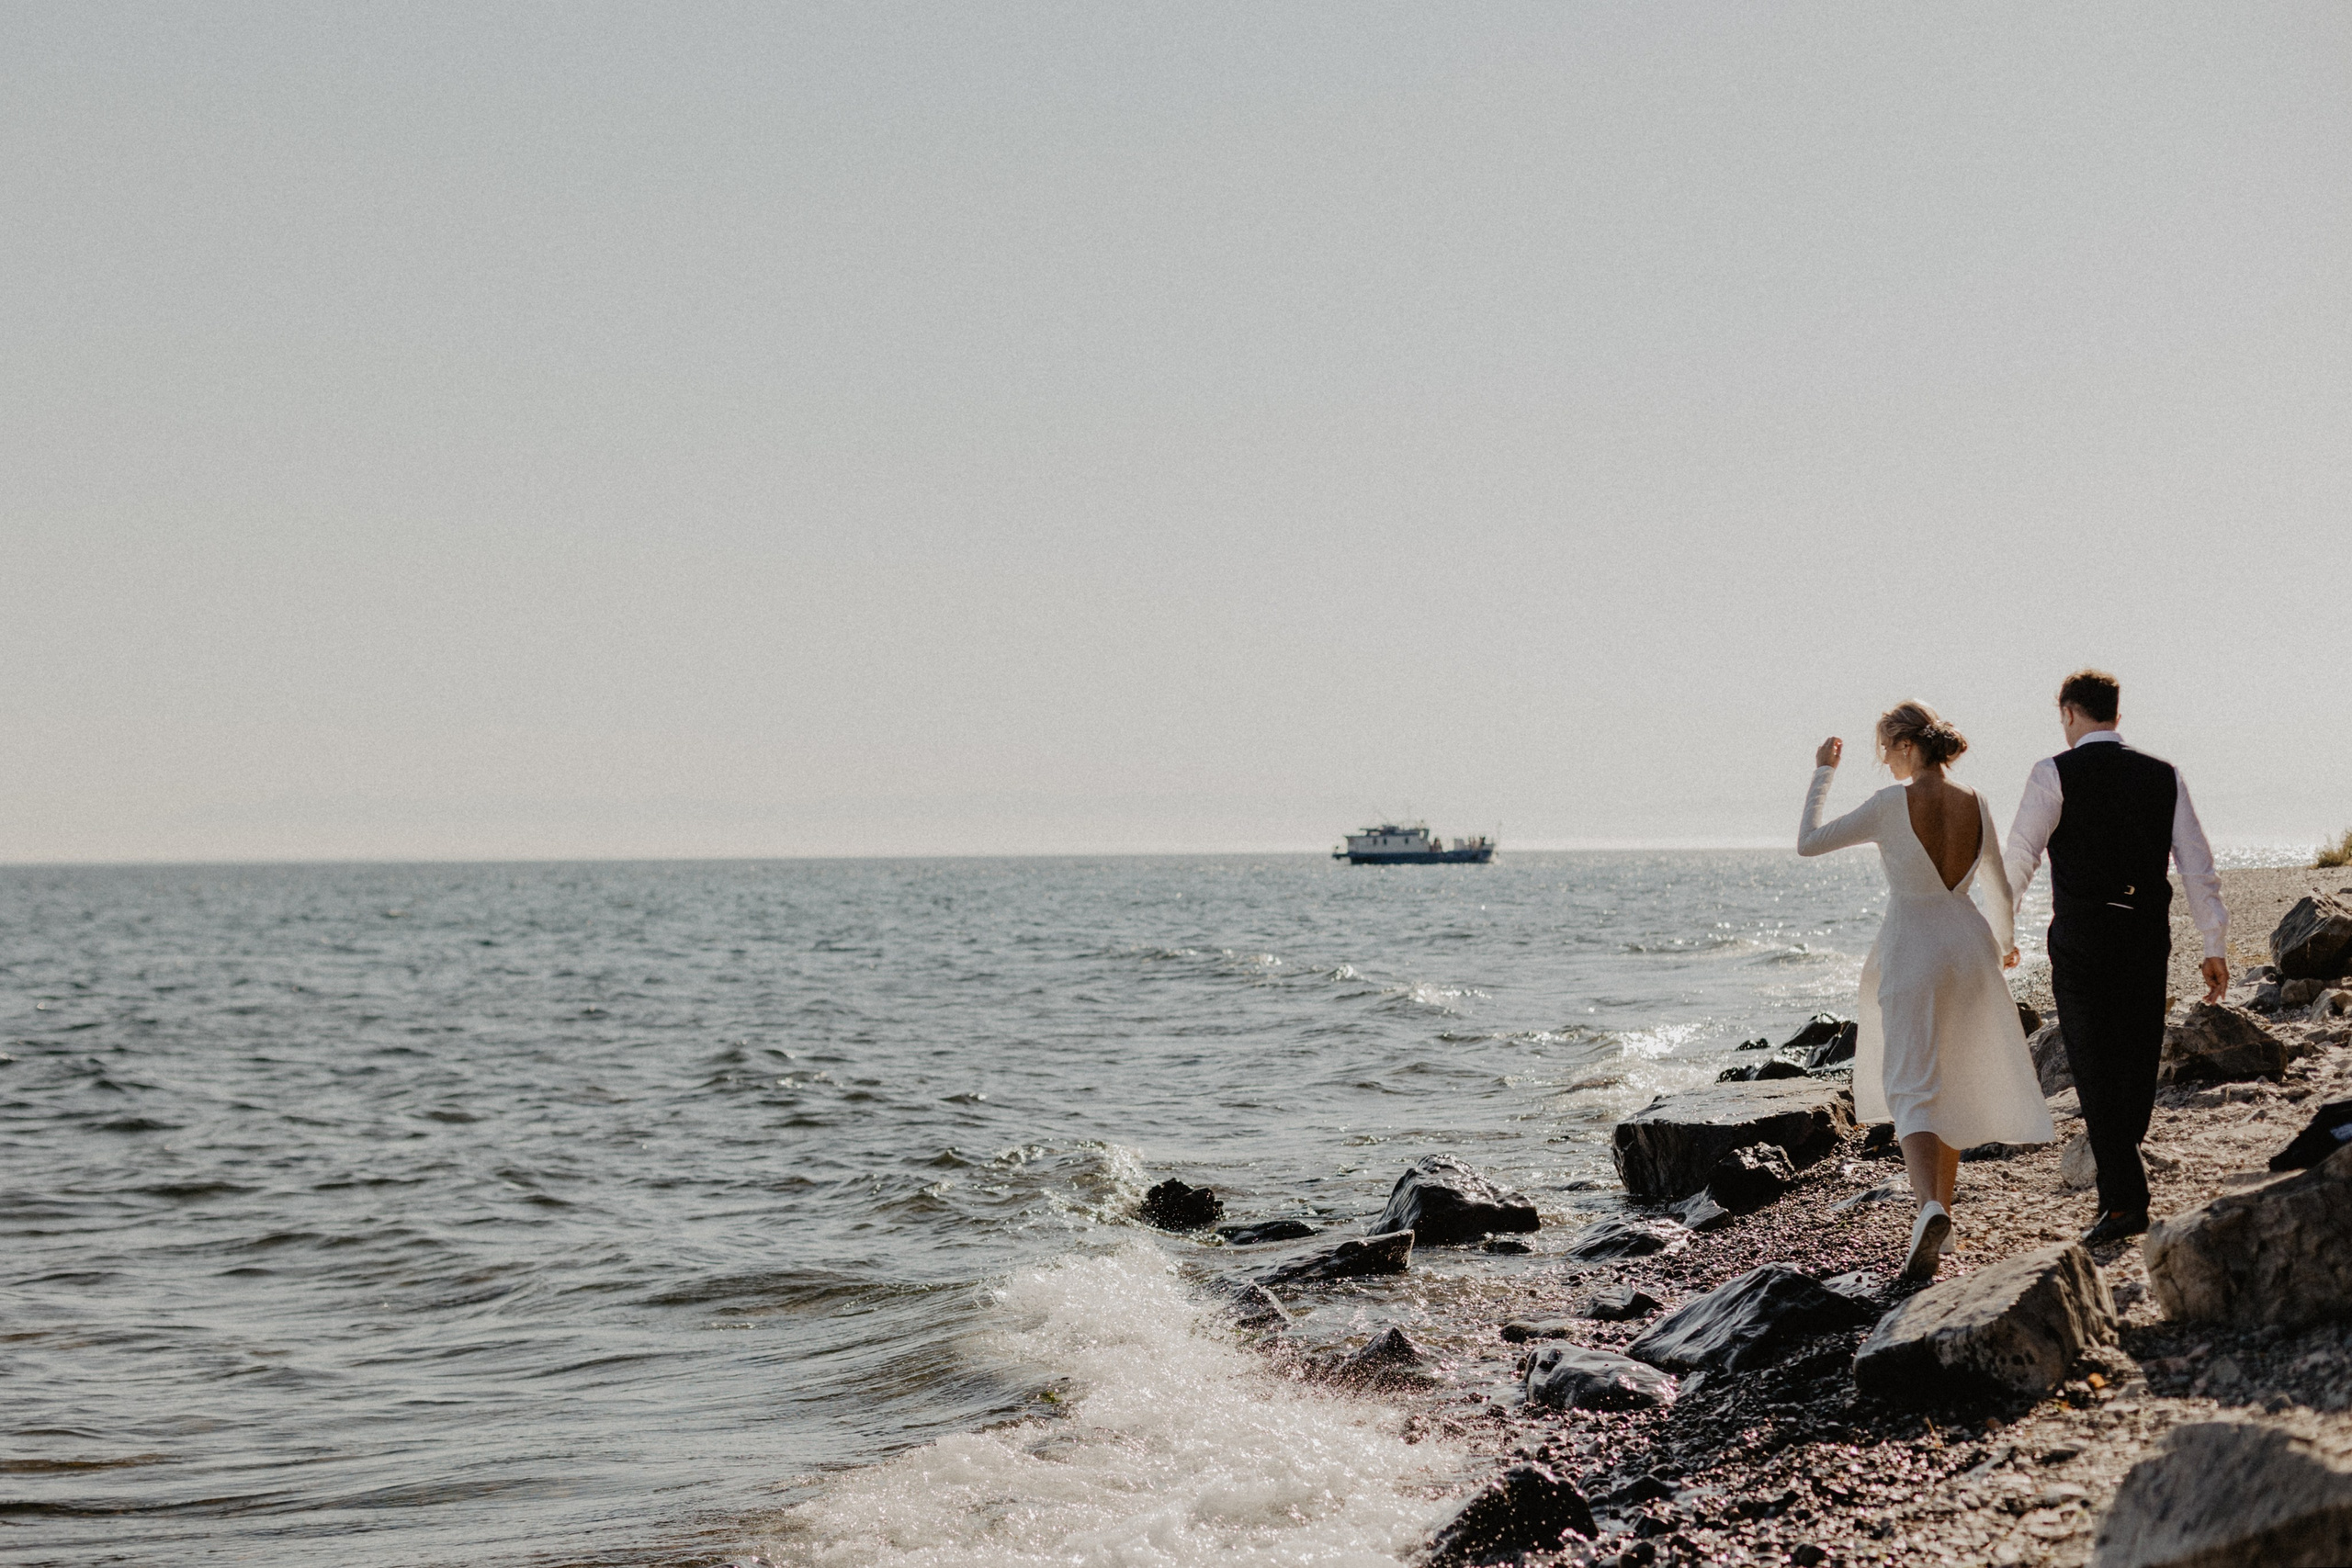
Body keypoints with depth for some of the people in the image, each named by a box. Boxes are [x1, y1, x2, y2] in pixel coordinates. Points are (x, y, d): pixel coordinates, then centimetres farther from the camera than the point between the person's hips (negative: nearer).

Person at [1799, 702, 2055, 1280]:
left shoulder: (1892, 804, -13)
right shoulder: (1975, 805, 1)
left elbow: (1809, 843, -5)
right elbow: (2001, 888, 14)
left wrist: (1822, 774, 7)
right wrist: (2005, 940, 34)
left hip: (1910, 948, -5)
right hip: (1967, 942, 5)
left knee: (1912, 1090, -7)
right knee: (1953, 1083, 18)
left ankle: (1930, 1208, -31)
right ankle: (1941, 1215, 25)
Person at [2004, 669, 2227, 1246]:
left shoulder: (2055, 774, -6)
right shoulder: (2163, 776, 6)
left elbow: (2019, 859, -4)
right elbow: (2198, 866, 5)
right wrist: (2215, 948, 10)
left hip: (2081, 940, -4)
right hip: (2148, 939, 4)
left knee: (2096, 1072, 0)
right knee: (2138, 1064, 16)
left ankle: (2123, 1202, -5)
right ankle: (2121, 1183, 28)